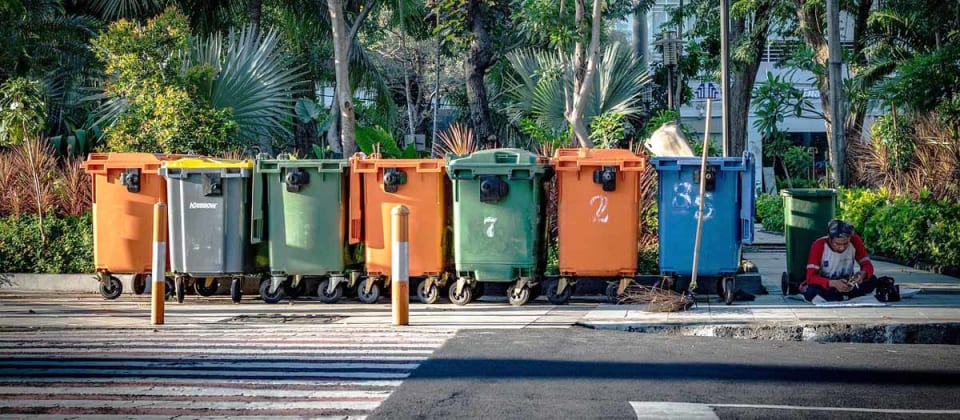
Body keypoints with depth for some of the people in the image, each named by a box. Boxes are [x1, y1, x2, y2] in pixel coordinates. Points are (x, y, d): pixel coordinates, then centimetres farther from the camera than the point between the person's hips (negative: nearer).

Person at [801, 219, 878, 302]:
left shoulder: (855, 241, -14)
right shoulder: (819, 245, -22)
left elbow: (867, 265, -11)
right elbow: (811, 277, -26)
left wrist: (863, 274, -36)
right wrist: (833, 283, -42)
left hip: (847, 285, 2)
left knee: (872, 280, -23)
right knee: (811, 292, -36)